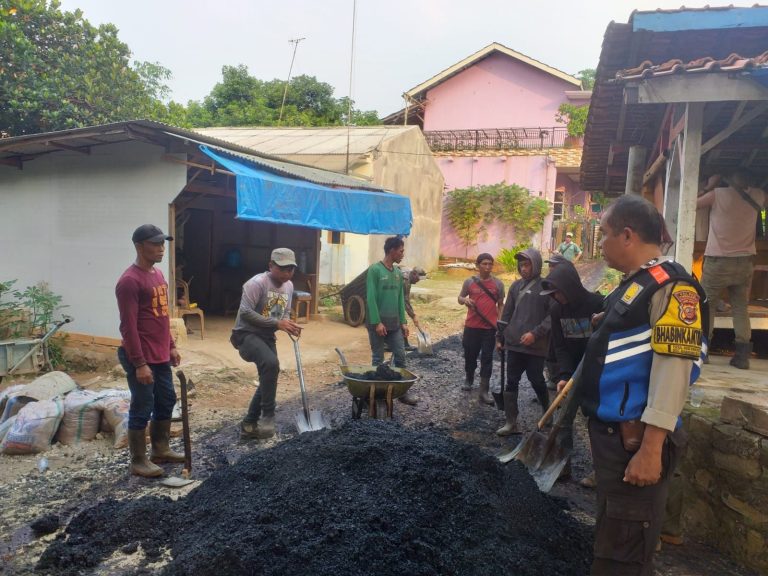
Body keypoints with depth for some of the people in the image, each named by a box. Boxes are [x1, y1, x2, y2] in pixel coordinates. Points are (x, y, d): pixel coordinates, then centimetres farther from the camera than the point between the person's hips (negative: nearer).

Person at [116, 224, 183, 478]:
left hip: (161, 356, 9)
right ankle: (138, 461, 17)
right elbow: (128, 326, -21)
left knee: (166, 401, 17)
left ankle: (160, 450, 33)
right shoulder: (130, 280, -18)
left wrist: (171, 346, 17)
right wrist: (140, 363, -21)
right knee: (142, 408, 2)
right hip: (141, 358, -9)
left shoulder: (158, 274, 11)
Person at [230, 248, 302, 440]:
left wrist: (289, 325, -6)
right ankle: (267, 415, -19)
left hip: (267, 337, 9)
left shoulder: (289, 286, 7)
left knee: (268, 378, 9)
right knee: (271, 364, -33)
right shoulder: (257, 283, -19)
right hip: (246, 334, -9)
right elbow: (245, 313, -25)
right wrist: (277, 323, -28)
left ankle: (249, 425, 24)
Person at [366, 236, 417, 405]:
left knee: (400, 356, 7)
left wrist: (403, 322, 8)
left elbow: (400, 298, 13)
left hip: (394, 323, 7)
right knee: (378, 359, 3)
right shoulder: (375, 270, -11)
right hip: (378, 323, -6)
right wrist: (377, 322, -19)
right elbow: (371, 298, -15)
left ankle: (402, 391, 17)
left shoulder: (398, 272, 10)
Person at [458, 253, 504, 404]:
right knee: (470, 355, 14)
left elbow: (500, 305, 8)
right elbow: (460, 298, 10)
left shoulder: (498, 284, 1)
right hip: (471, 326, 1)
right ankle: (468, 378, 40)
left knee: (487, 358, 0)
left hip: (490, 327, -1)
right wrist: (464, 300, -14)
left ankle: (483, 391, 3)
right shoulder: (469, 281, 0)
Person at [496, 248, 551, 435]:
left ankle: (548, 415, 32)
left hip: (536, 345, -5)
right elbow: (507, 313, 14)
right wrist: (500, 337, 13)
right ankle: (511, 422, 14)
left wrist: (535, 333, -20)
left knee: (536, 381, 8)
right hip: (514, 343, 5)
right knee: (511, 382, 6)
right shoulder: (516, 285, 10)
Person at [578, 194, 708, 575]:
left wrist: (651, 449, -26)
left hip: (635, 438, -9)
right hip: (608, 431, 9)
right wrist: (578, 386, 24)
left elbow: (673, 370, -24)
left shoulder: (671, 286, -17)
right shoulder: (631, 285, 13)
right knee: (610, 536, 23)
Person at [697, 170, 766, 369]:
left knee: (707, 305, 5)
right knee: (740, 307, 8)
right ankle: (742, 355, 4)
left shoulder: (718, 194, -8)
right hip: (744, 261, 4)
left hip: (718, 260, -3)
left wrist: (709, 187, 15)